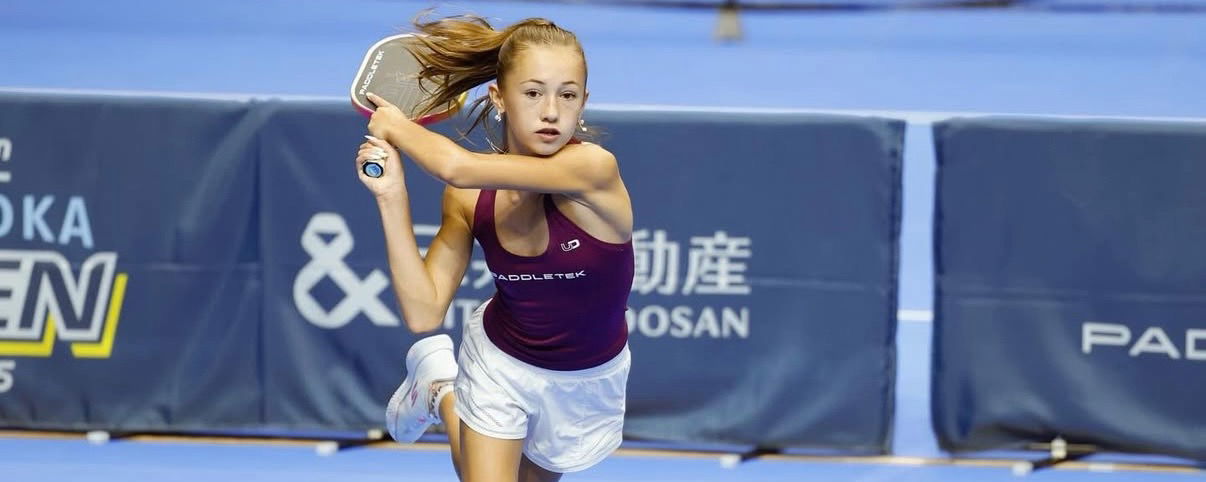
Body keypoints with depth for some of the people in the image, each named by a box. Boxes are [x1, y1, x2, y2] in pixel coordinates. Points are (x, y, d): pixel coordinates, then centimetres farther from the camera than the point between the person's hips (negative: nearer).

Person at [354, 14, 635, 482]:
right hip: (499, 367, 1)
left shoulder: (594, 168, -34)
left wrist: (394, 125, -24)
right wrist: (391, 197, -25)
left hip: (585, 385, -1)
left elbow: (456, 165, -44)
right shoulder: (469, 196, -19)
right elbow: (424, 312, -21)